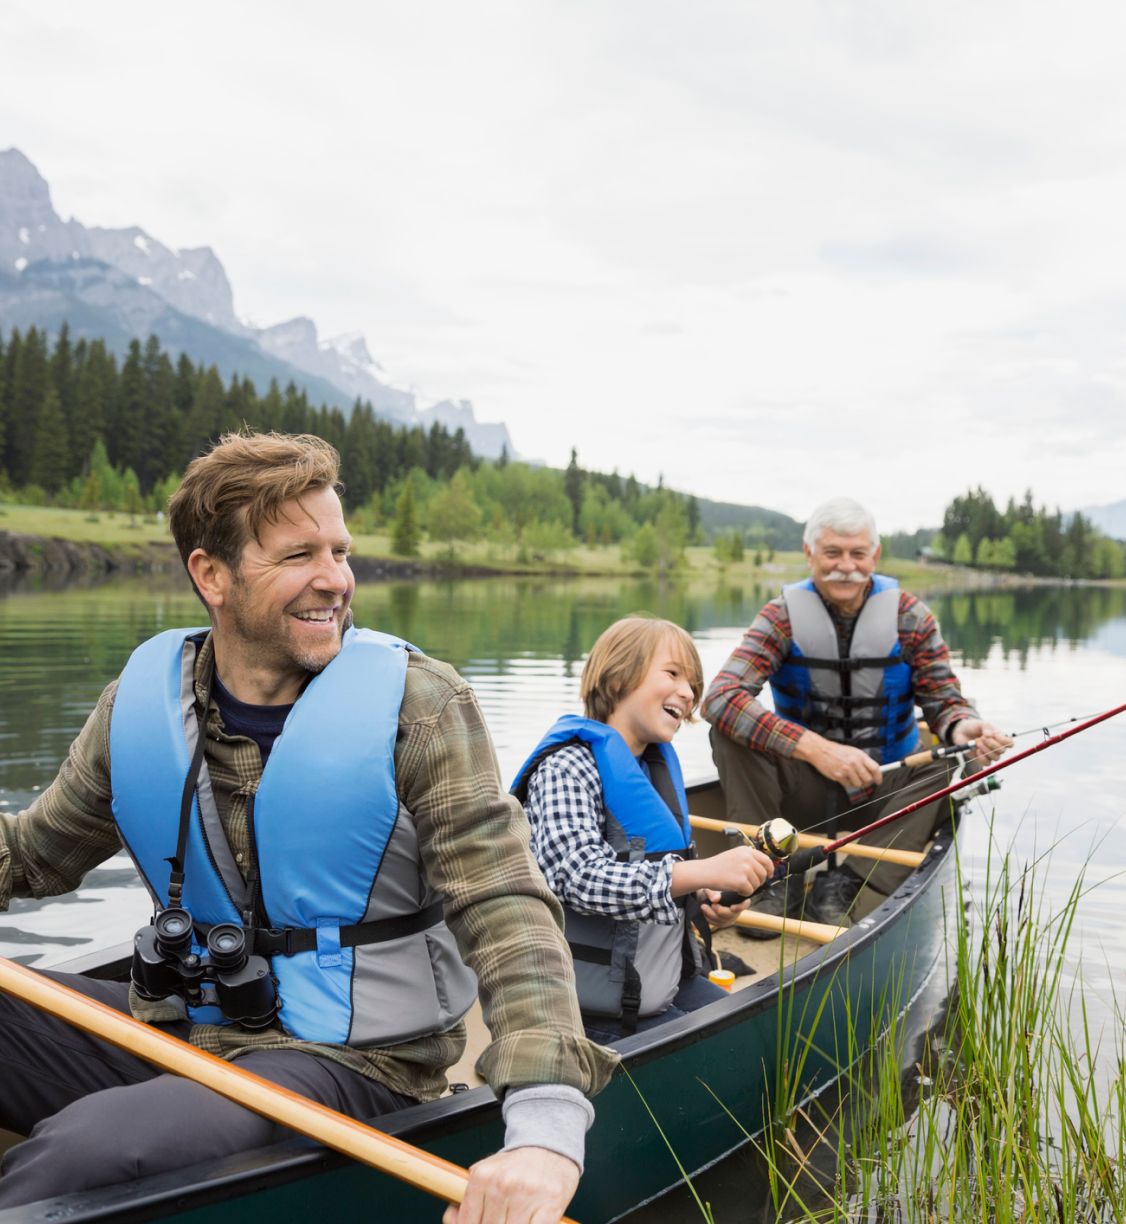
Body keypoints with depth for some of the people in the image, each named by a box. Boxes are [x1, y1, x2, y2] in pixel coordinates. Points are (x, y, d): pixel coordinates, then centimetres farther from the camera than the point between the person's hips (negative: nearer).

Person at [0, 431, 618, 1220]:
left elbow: (506, 910, -18)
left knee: (85, 1149, -30)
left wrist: (547, 1123, -32)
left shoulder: (418, 705, -11)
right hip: (176, 1024, 5)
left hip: (350, 1059, -4)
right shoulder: (143, 698, 1)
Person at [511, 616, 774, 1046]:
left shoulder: (658, 765, 12)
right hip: (600, 1007, -9)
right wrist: (705, 871, -36)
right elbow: (579, 879, -30)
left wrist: (707, 903, 3)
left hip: (670, 979, 9)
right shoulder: (566, 767, -16)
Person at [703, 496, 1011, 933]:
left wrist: (962, 727, -33)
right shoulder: (783, 617, -11)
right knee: (730, 726, -24)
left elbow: (944, 701, -6)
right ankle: (776, 877, -19)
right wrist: (815, 748, -39)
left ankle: (842, 883, -23)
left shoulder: (908, 616, -4)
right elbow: (720, 697, -26)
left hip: (884, 797, 2)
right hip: (804, 794, -1)